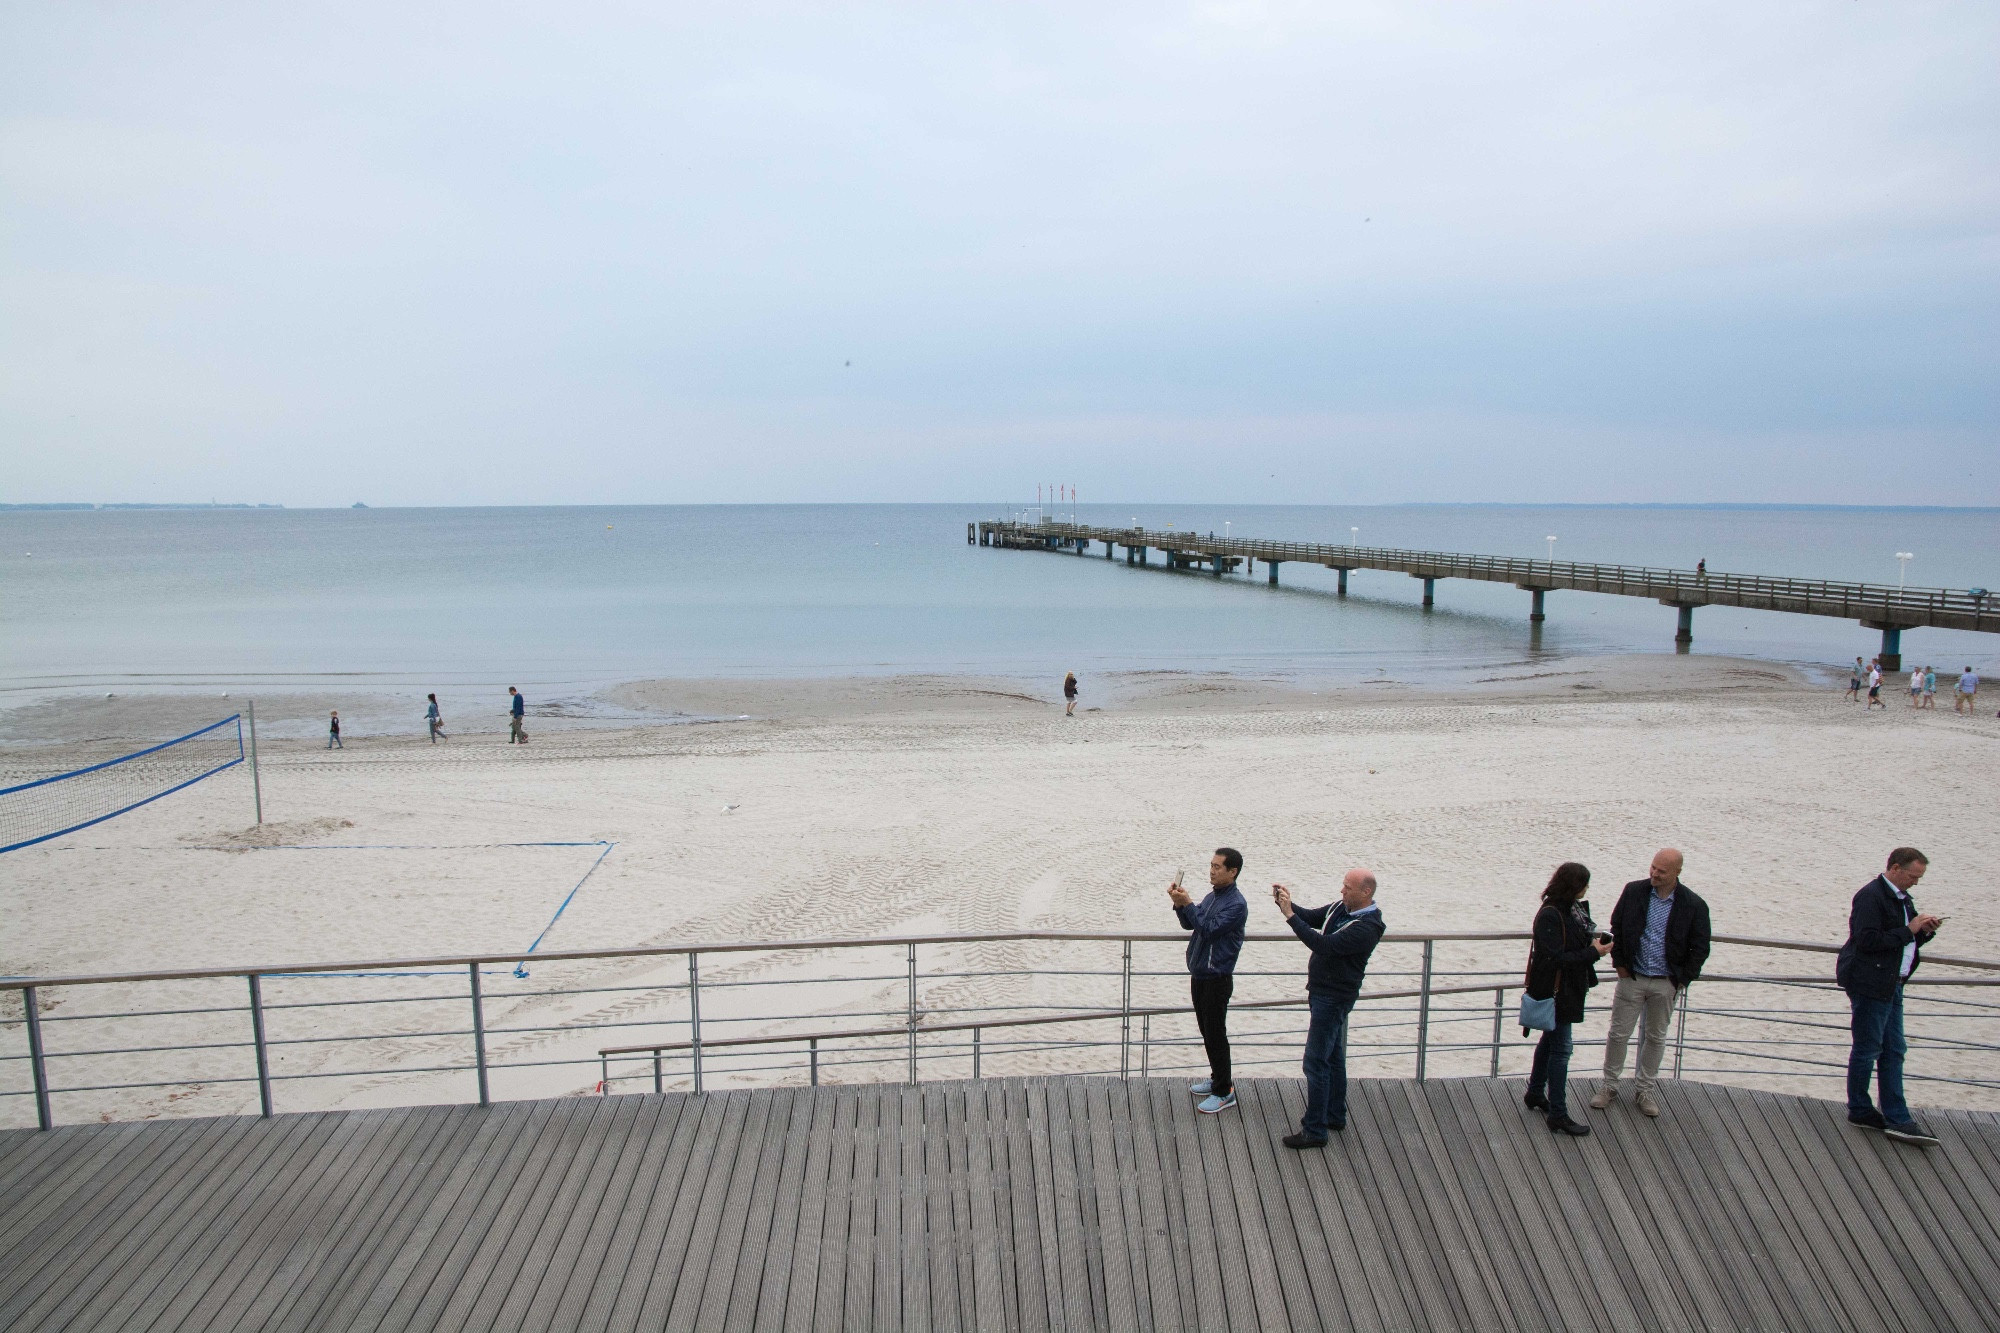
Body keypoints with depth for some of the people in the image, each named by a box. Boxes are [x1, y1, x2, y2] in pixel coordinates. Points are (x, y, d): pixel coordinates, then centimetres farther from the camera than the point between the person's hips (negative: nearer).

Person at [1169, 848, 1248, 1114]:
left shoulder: (1236, 904, -18)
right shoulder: (1212, 896, 9)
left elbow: (1209, 929, -25)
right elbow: (1190, 924, 11)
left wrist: (1188, 904, -24)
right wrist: (1180, 905, -7)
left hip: (1217, 979, -8)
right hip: (1199, 975, 8)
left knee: (1215, 1034, 0)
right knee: (1207, 1031, 18)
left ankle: (1224, 1092, 11)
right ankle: (1218, 1079, 32)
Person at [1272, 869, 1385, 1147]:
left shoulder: (1366, 927, -26)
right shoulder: (1341, 908, 2)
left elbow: (1324, 945, -32)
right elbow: (1311, 917, 10)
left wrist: (1289, 915, -32)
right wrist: (1284, 903, -9)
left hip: (1334, 999, -9)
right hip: (1323, 992, 10)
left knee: (1316, 1062, -5)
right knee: (1333, 1056, 20)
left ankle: (1315, 1130, 2)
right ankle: (1335, 1116, 33)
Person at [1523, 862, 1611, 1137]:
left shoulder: (1575, 908, 2)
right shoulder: (1550, 915, -25)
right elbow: (1557, 958, -25)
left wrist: (1598, 940, -3)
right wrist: (1594, 952, -22)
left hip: (1570, 988, 9)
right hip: (1556, 990, -9)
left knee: (1550, 1040, 22)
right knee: (1560, 1049, -3)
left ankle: (1535, 1093, 39)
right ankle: (1558, 1116, 6)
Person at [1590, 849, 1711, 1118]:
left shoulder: (1693, 905, -9)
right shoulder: (1634, 891, -6)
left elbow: (1699, 948, -1)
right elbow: (1616, 928, 5)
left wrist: (1682, 980, -4)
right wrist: (1620, 963, 1)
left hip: (1666, 983, 0)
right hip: (1632, 978, 0)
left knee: (1655, 1037, 13)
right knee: (1619, 1033, 5)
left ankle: (1646, 1091, 27)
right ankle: (1609, 1086, 19)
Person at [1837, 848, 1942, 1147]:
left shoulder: (1902, 898, 14)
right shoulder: (1871, 896, -16)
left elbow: (1906, 941, 20)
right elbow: (1868, 940, -24)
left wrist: (1924, 930, 1)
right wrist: (1909, 930, -19)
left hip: (1891, 985, 10)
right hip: (1869, 984, -10)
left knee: (1893, 1051, 9)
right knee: (1867, 1050, 1)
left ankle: (1897, 1119, 12)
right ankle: (1859, 1110, 14)